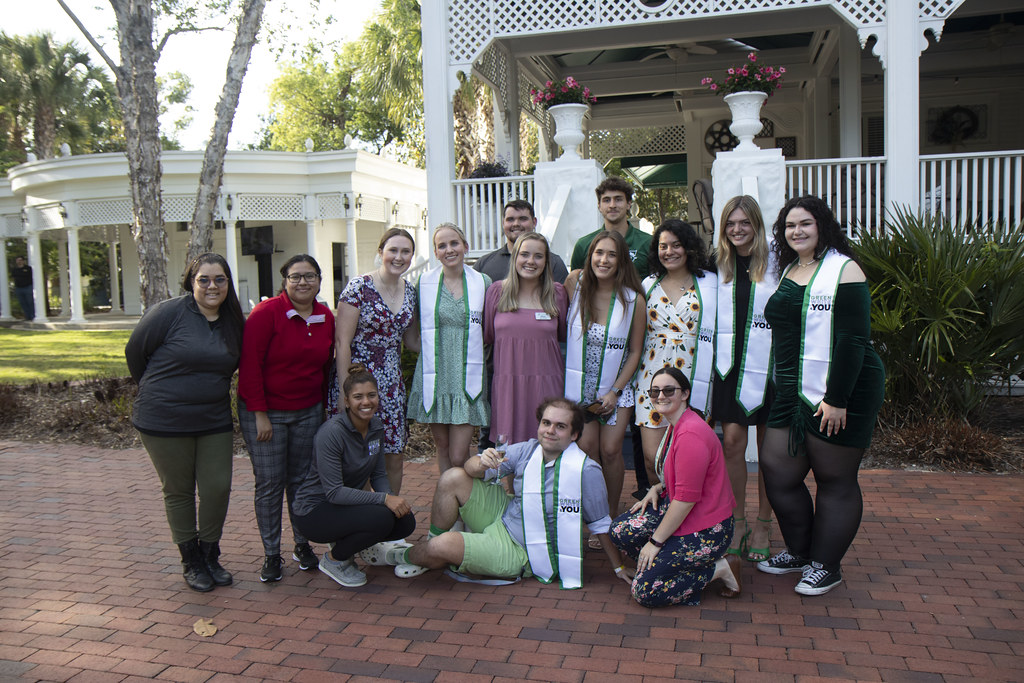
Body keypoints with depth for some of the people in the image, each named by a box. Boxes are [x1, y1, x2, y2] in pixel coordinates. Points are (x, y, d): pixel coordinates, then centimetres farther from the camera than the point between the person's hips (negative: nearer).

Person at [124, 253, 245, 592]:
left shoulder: (233, 322, 2)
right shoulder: (169, 312, -13)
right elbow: (134, 352, -2)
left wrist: (209, 391, 13)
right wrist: (158, 392, 9)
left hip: (214, 421, 4)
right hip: (164, 422, -4)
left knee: (218, 488, 3)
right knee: (178, 491, 9)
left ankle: (210, 555, 24)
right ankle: (191, 561, 25)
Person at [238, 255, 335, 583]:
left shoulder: (327, 318, 4)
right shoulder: (266, 313, -13)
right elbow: (250, 365, -13)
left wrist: (327, 407, 10)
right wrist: (260, 414, -15)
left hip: (309, 412, 4)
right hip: (264, 413, -4)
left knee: (302, 480, 12)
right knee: (269, 483, 2)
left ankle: (302, 544, 27)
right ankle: (271, 554, 15)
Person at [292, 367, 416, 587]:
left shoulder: (376, 427, -2)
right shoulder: (332, 432, -24)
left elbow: (379, 474, 6)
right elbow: (334, 492, -27)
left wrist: (391, 496, -16)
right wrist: (383, 498, -32)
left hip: (350, 502, 7)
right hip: (315, 511, -7)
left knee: (405, 522, -12)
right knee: (381, 518, -30)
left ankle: (345, 542, 12)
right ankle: (333, 559, -2)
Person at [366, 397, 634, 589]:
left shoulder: (586, 471, -21)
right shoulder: (526, 451, -6)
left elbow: (601, 524, -10)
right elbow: (471, 468, -7)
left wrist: (618, 567, -5)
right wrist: (482, 462, -31)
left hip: (519, 552, -6)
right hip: (503, 516, 6)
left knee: (442, 547, -20)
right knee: (453, 478, -9)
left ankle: (403, 556, 16)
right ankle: (428, 545, 10)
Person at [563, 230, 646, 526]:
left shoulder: (634, 300, -9)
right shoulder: (575, 282, -7)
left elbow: (635, 351, -2)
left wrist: (615, 391, -8)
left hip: (616, 389, -1)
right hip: (579, 386, 1)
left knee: (610, 450, -5)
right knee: (587, 447, -6)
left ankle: (612, 516, 14)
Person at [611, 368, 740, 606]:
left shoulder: (690, 434, -25)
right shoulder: (676, 425, 8)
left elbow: (686, 499, -24)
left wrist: (655, 542, -16)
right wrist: (656, 489, 3)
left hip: (704, 530, -10)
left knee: (645, 591, -11)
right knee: (620, 530, -2)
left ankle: (720, 568, 1)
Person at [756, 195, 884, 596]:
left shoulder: (843, 270, -9)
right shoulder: (787, 272, 14)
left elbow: (853, 339, -15)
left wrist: (837, 398, -20)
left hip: (838, 396, -7)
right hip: (793, 395, 8)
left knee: (835, 480, 4)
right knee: (777, 472, 8)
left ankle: (826, 566, 19)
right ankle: (799, 551, 28)